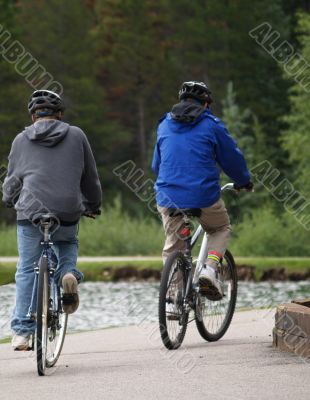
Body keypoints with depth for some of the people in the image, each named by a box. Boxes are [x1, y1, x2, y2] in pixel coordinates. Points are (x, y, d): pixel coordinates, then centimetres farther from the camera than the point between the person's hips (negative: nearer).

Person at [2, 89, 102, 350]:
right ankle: (68, 273, -5)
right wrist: (93, 205, 29)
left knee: (27, 271, 5)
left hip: (31, 212, 0)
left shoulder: (22, 140, 8)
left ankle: (22, 331, 1)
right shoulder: (76, 136, 8)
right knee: (67, 245, 29)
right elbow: (91, 176, 13)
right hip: (68, 212, 1)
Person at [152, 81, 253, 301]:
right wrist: (244, 181, 25)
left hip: (168, 197, 3)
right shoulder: (211, 125, 0)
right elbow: (232, 158, 6)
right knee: (222, 229, 22)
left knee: (173, 246, 16)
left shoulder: (165, 125, 13)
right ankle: (210, 268, -2)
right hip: (204, 196, -3)